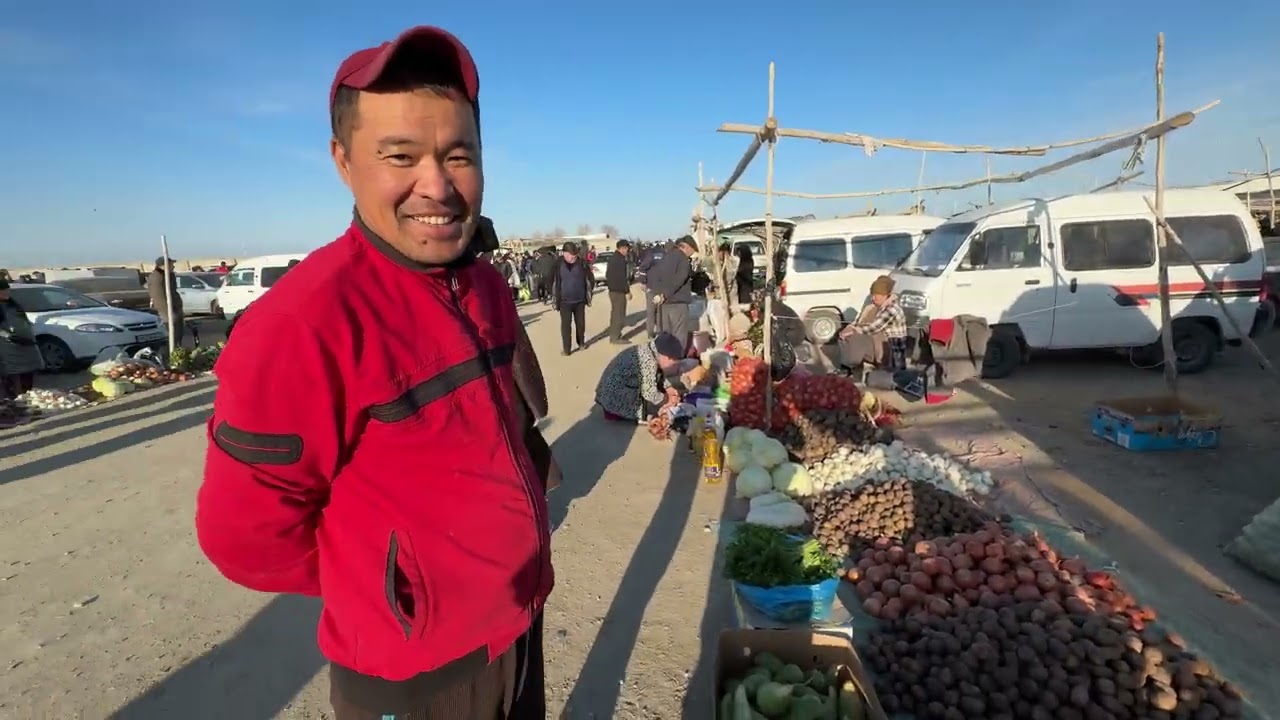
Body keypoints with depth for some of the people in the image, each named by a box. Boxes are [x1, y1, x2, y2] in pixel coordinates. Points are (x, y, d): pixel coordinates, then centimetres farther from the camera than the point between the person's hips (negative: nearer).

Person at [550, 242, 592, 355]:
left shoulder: (582, 264, -4)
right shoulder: (558, 265, -8)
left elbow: (589, 280, 5)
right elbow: (553, 283, -3)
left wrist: (588, 296, 4)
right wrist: (555, 300, -4)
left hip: (580, 300, 2)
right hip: (565, 301, -2)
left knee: (580, 323, 14)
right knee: (565, 325, 1)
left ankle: (581, 343, 33)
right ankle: (566, 348, 8)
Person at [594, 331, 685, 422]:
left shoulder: (647, 349, 0)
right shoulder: (649, 362, -28)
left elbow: (659, 375, 16)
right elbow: (651, 395, -23)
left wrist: (668, 388, 3)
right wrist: (667, 400, -6)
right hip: (615, 399, -10)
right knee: (657, 405, -10)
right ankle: (615, 413, 0)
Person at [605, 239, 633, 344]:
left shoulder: (612, 258, 14)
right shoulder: (620, 260, -17)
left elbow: (608, 275, 20)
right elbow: (622, 278, -21)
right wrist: (627, 291, -16)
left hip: (613, 289, 10)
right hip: (619, 290, -10)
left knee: (615, 312, 17)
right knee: (619, 314, -4)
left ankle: (613, 336, 25)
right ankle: (616, 337, 0)